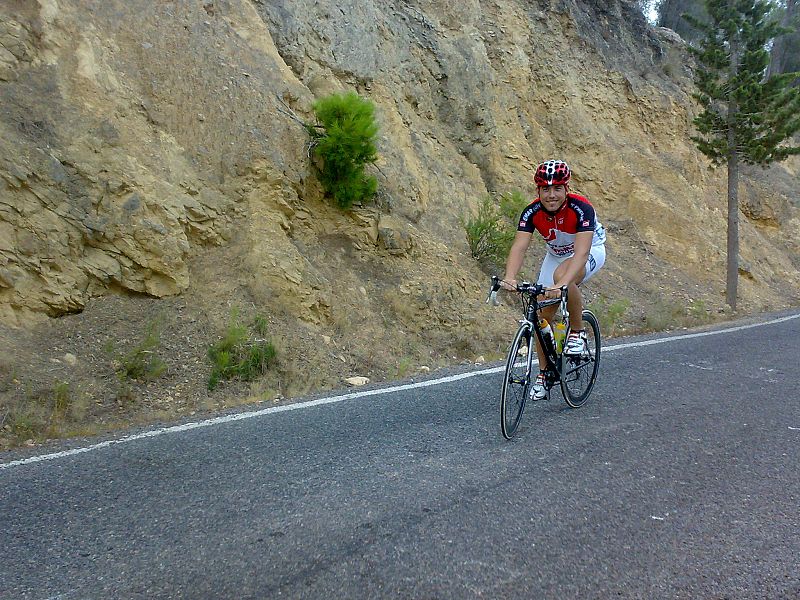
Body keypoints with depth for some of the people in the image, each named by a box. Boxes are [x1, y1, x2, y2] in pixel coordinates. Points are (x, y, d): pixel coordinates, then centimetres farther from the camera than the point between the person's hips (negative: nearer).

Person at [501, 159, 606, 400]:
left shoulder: (581, 208, -33)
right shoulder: (532, 212, -23)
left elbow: (581, 253, -43)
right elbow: (519, 247, -34)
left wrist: (562, 284, -59)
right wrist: (509, 277, -53)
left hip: (591, 251, -4)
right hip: (555, 255, 4)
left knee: (561, 275, -38)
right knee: (543, 314, -4)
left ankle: (577, 333, -15)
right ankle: (544, 374, 13)